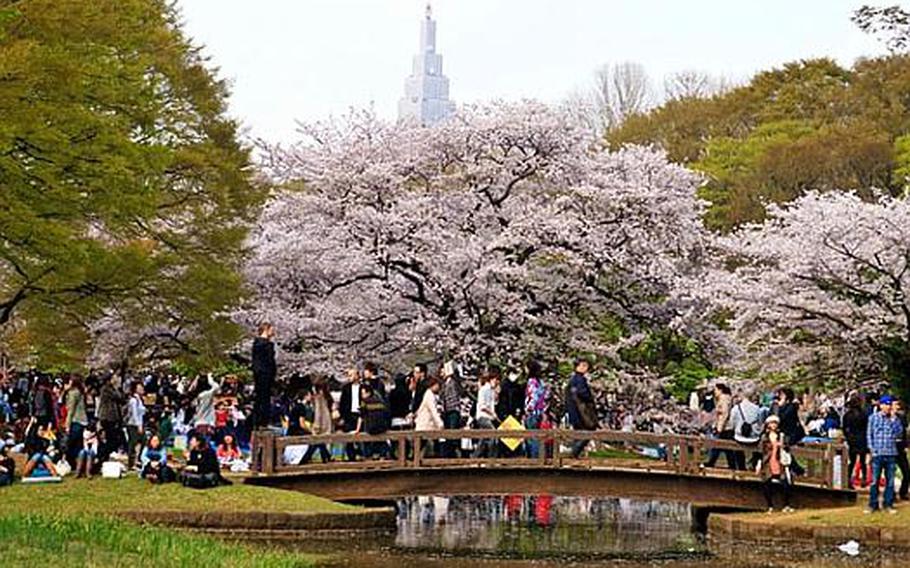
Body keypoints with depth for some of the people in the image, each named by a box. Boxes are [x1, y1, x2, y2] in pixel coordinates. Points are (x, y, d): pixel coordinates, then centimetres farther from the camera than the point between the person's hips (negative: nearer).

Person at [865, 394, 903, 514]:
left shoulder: (894, 419, 9)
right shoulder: (873, 418, 6)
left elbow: (898, 433, -3)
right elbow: (869, 434, 7)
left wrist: (893, 419, -8)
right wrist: (872, 449, -1)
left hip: (891, 453, 2)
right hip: (877, 454, -2)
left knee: (890, 480, 3)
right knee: (874, 480, -2)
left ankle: (888, 504, 12)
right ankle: (873, 504, 5)